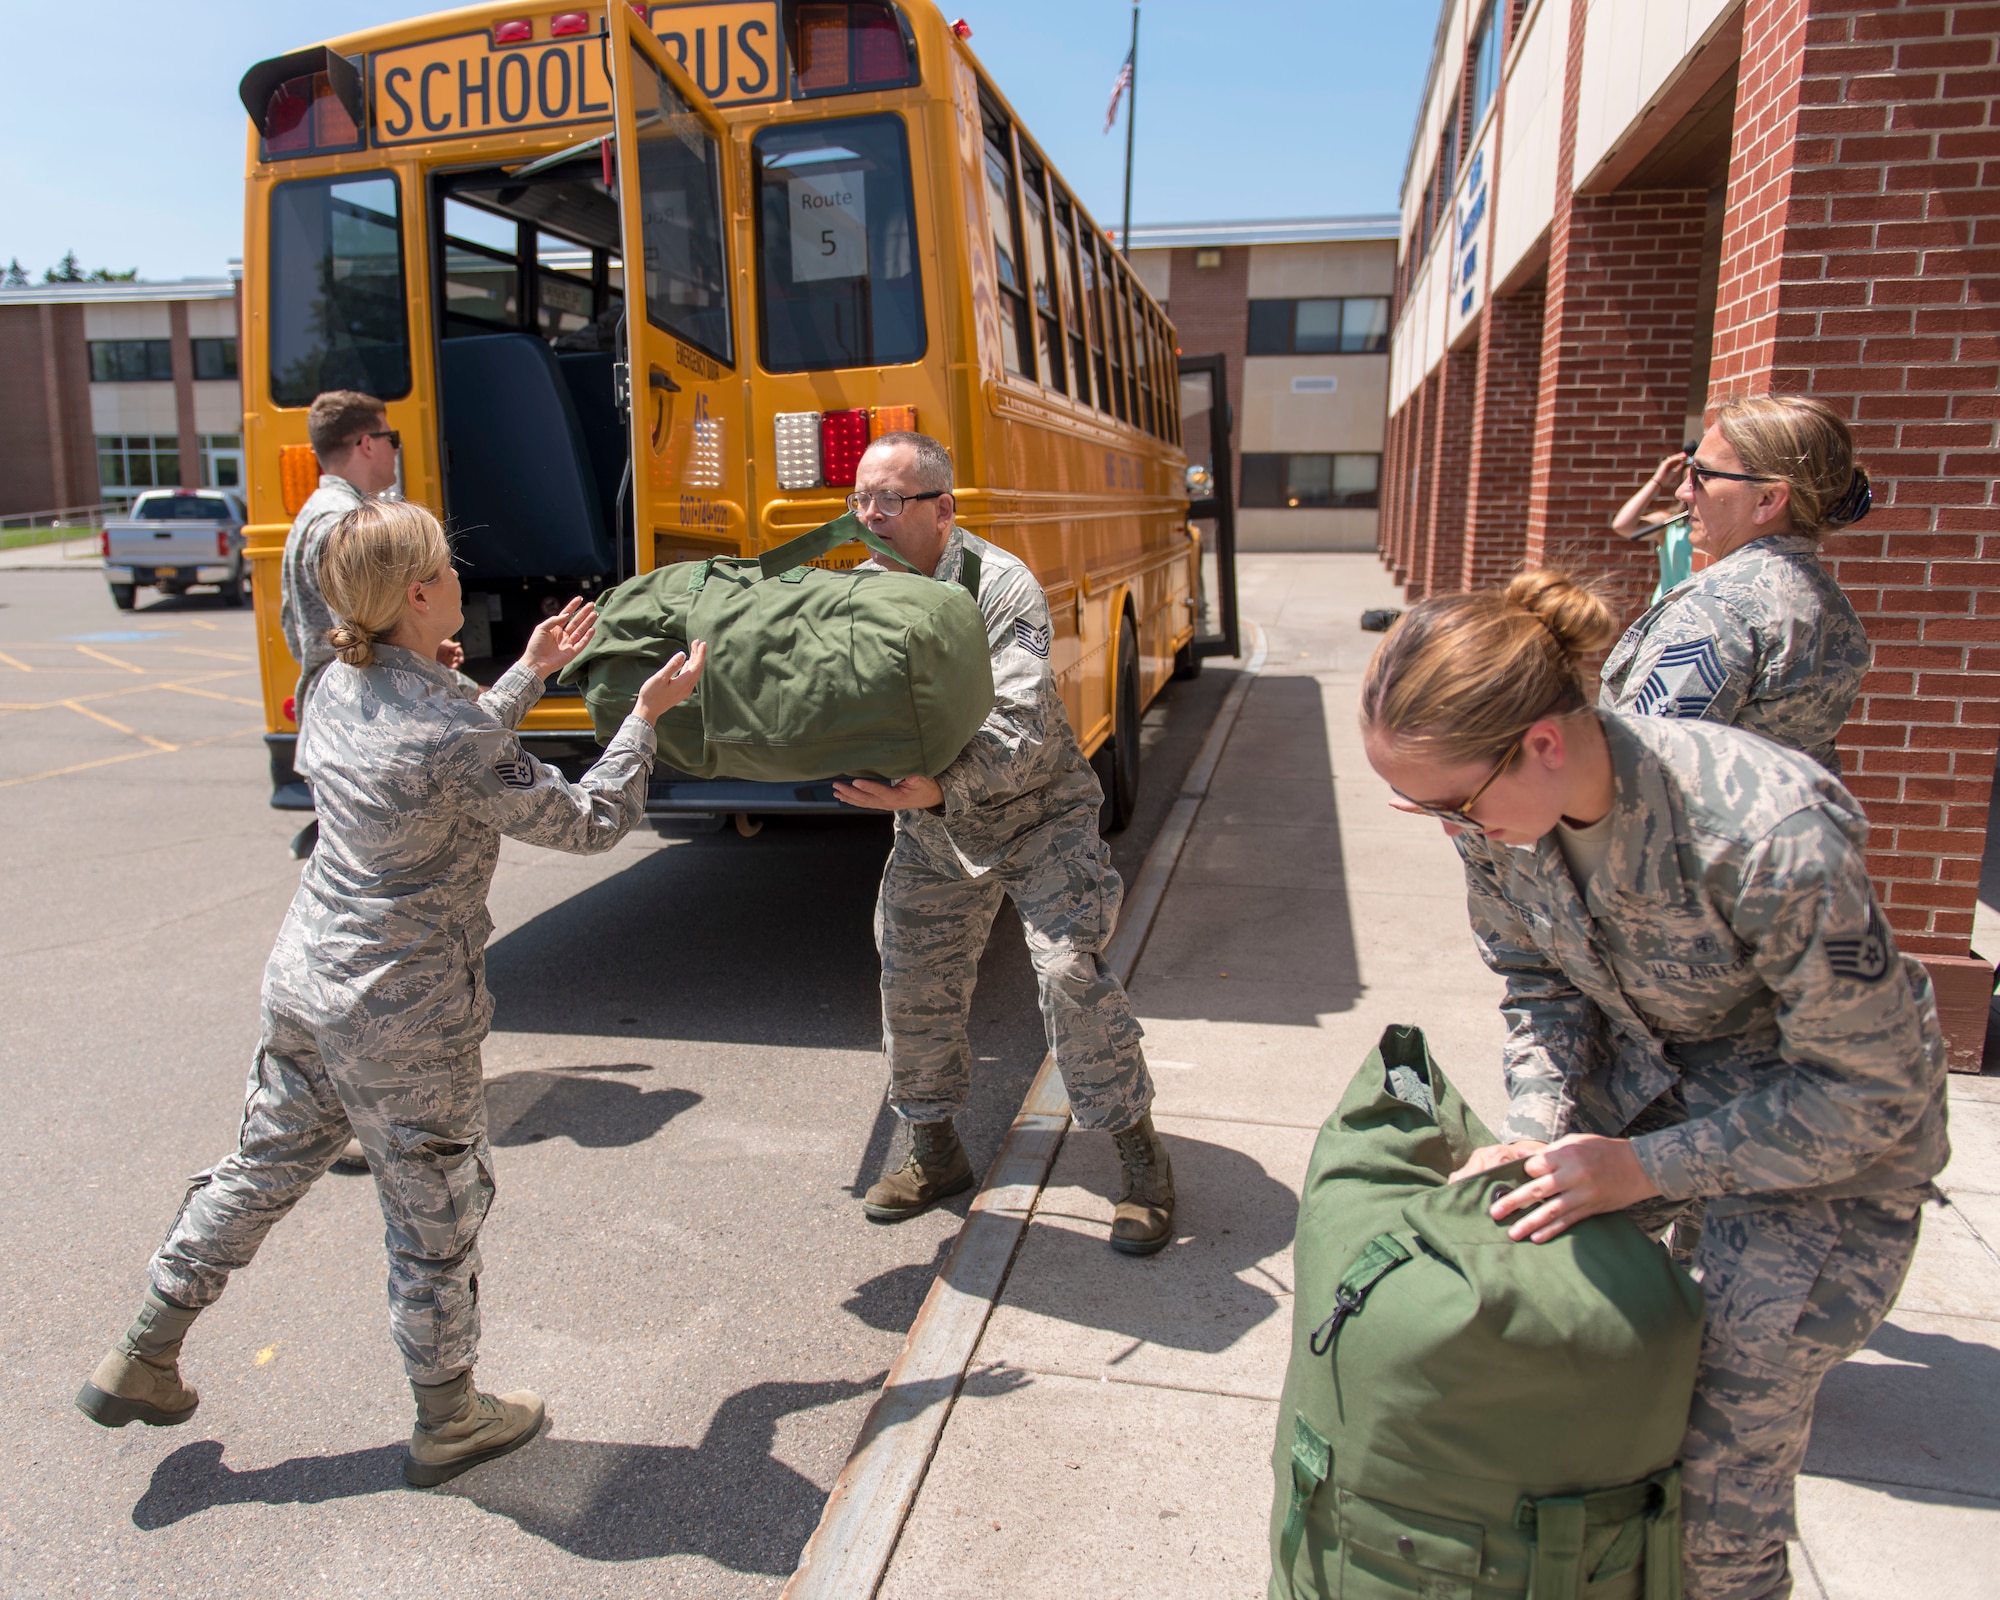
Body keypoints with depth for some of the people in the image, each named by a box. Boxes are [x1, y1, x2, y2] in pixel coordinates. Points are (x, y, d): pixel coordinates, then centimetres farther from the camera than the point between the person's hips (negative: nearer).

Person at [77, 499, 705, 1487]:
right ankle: (448, 1423, 31)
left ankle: (141, 1361, 42)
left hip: (303, 981, 8)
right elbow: (587, 824, -16)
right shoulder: (451, 728, -24)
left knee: (261, 1167, 27)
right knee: (437, 1215, 11)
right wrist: (645, 716, -7)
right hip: (403, 1021, -8)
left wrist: (530, 673, 18)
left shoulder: (338, 690, 1)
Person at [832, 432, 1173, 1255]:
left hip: (1038, 810, -5)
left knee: (1071, 970, -16)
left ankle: (1140, 1155, 4)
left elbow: (1021, 731, -32)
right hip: (935, 827, 6)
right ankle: (935, 1149, 27)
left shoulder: (1001, 587, -23)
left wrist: (937, 790, -47)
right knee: (913, 984, 5)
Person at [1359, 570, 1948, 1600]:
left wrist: (1645, 1167, -26)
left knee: (1722, 1472, -1)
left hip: (1829, 1128, -5)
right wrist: (1537, 1131, -16)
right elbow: (1538, 984, -1)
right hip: (1640, 1075, 5)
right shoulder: (1496, 808, -18)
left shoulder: (1773, 842, -36)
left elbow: (1869, 1092, -23)